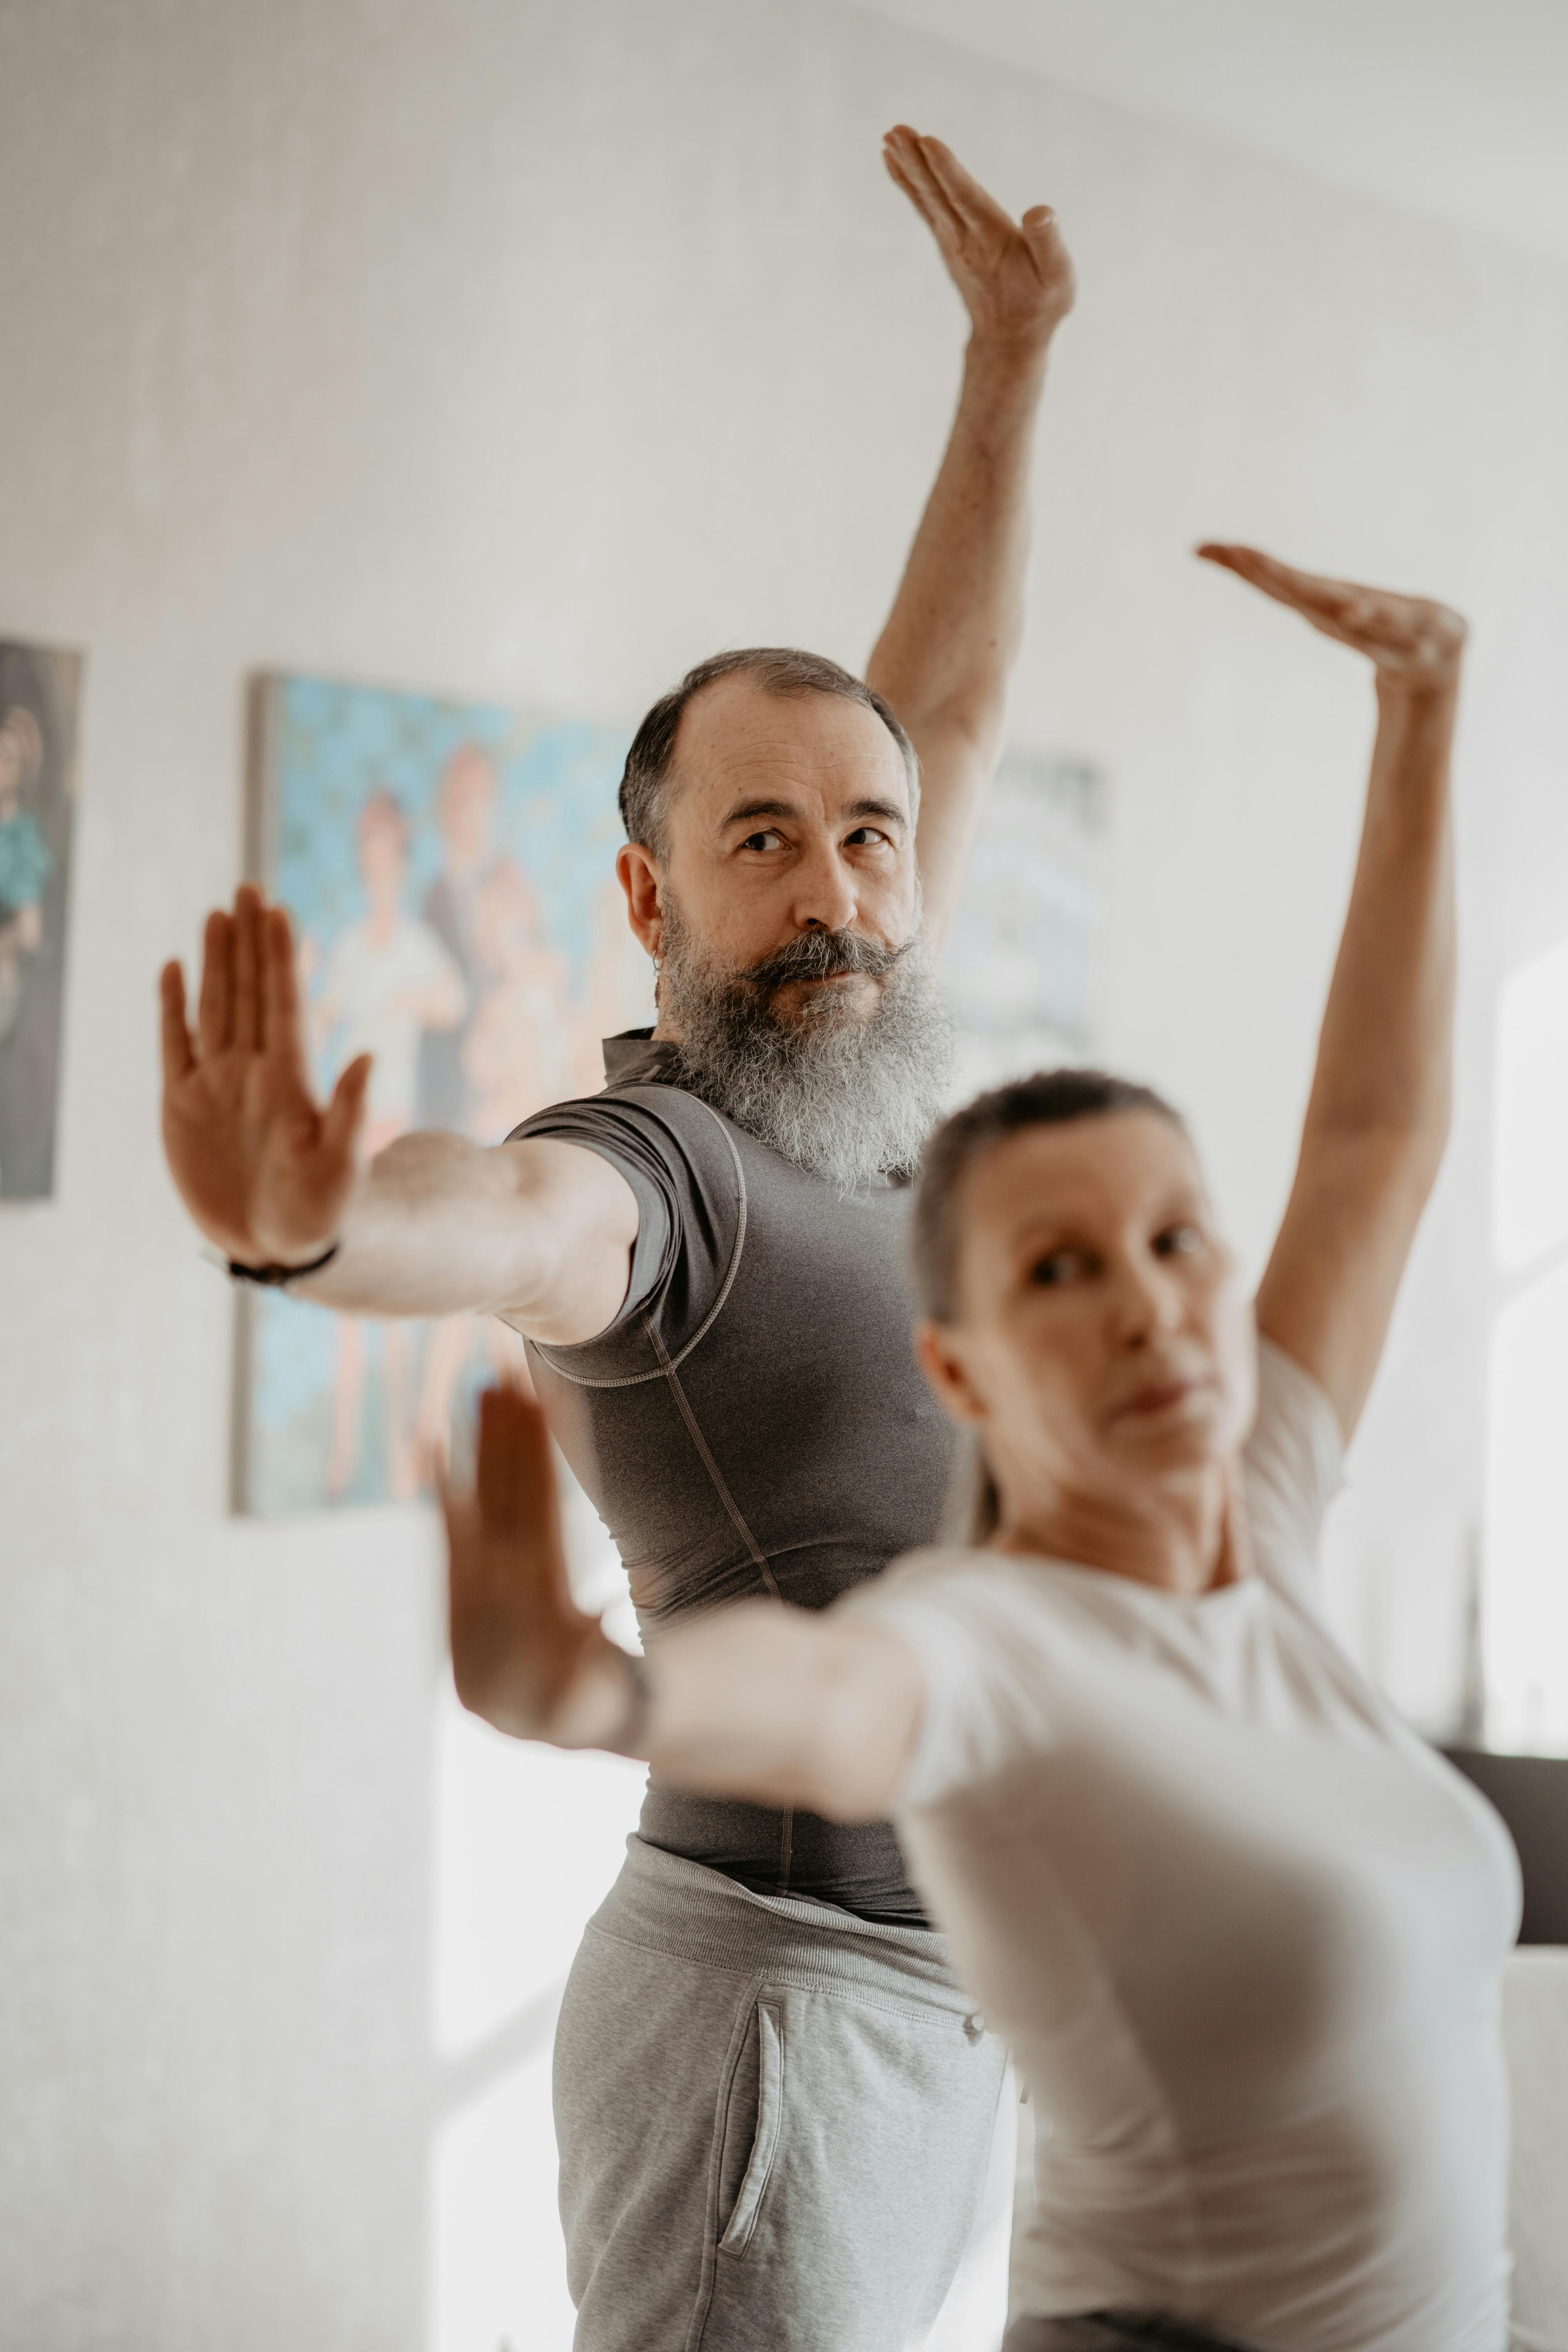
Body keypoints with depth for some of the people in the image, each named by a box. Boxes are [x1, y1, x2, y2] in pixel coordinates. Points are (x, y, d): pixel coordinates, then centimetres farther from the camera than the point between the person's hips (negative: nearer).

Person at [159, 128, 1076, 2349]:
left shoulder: (848, 1097, 9)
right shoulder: (649, 1165, -15)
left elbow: (950, 706, 20)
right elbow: (505, 1219, -40)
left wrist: (1008, 355, 21)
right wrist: (302, 1225, -63)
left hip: (967, 2003, 9)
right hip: (777, 1991, -8)